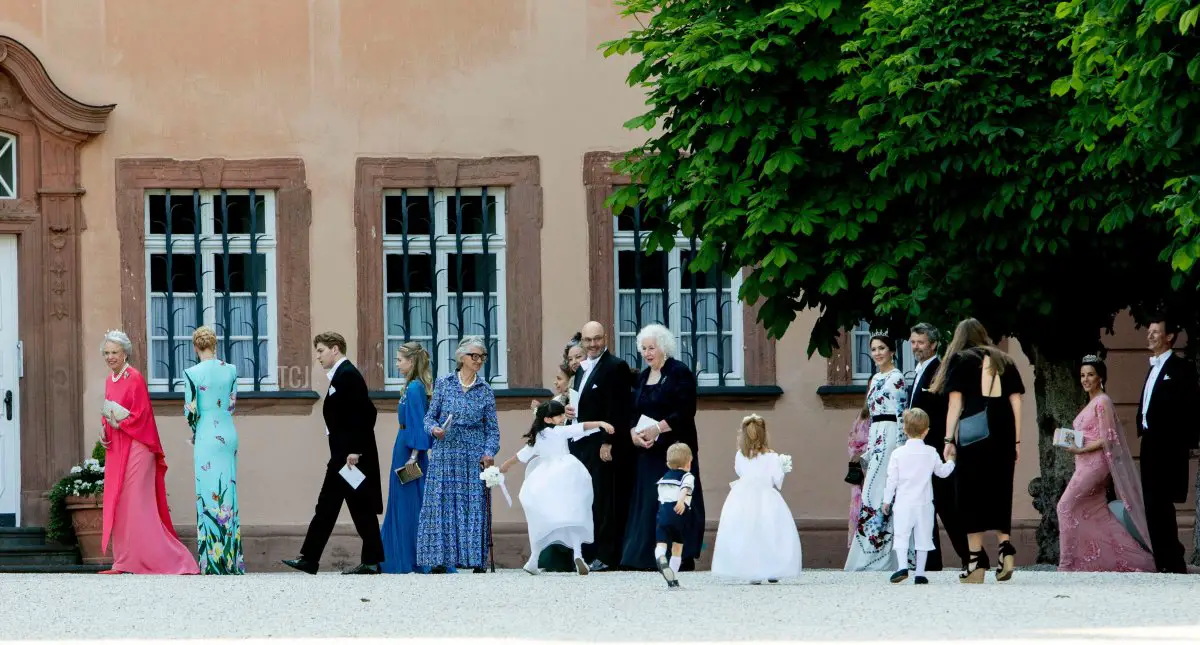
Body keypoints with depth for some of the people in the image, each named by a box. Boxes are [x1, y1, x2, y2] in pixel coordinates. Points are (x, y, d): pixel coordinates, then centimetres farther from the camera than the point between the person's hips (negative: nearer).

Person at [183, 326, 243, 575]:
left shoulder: (193, 373, -11)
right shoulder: (230, 370, 3)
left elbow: (191, 411, -8)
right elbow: (232, 404, 10)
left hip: (207, 437, -5)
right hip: (229, 434, 5)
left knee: (209, 493, -1)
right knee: (228, 491, 10)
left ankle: (214, 558, -3)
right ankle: (233, 558, 11)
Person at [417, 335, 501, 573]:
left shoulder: (485, 390, 7)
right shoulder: (443, 384, 6)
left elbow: (492, 429, 7)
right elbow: (430, 416, 9)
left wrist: (489, 452, -8)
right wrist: (434, 429, -13)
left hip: (474, 457, 0)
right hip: (445, 454, 0)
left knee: (474, 507, -3)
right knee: (442, 506, -4)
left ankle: (476, 561, 0)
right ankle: (440, 560, -1)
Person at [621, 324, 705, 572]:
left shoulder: (680, 373, -5)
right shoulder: (643, 377, 17)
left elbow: (686, 412, -12)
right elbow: (634, 412, 16)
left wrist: (658, 428, -20)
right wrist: (633, 432, -5)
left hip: (674, 447, -7)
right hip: (647, 450, 7)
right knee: (646, 502, 2)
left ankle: (682, 558, -8)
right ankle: (647, 558, 2)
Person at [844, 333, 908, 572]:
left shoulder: (896, 378, -7)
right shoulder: (875, 379, 19)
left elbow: (902, 414, -12)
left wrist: (900, 448, -18)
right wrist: (867, 452, 21)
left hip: (889, 436, -9)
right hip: (876, 438, 9)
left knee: (877, 492, -11)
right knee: (875, 493, 6)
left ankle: (871, 553, -12)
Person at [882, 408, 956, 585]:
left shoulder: (898, 453, -5)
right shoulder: (931, 453, -1)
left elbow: (892, 479, -2)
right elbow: (942, 472, 13)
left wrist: (887, 501, 8)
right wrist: (951, 461, 33)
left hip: (903, 504, -1)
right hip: (924, 504, 1)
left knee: (901, 536, 1)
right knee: (923, 537, 8)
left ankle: (902, 566, -18)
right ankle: (920, 573, 7)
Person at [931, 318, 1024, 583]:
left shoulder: (960, 360, 7)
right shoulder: (1004, 362, 16)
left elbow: (955, 401, -1)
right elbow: (1016, 401, 11)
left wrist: (949, 439, -2)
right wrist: (1016, 441, 12)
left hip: (973, 436, -3)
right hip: (1003, 435, 3)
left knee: (973, 495, 1)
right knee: (999, 493, 12)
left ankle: (976, 560, -3)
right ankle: (1005, 547, -8)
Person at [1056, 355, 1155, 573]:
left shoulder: (1103, 402, -10)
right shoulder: (1091, 404, 18)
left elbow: (1106, 439, -15)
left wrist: (1080, 450, -20)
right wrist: (1070, 444, 10)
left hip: (1095, 463, -10)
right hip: (1086, 465, 10)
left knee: (1066, 505, -12)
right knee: (1097, 513, 8)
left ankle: (1067, 562, -11)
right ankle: (1136, 559, 10)